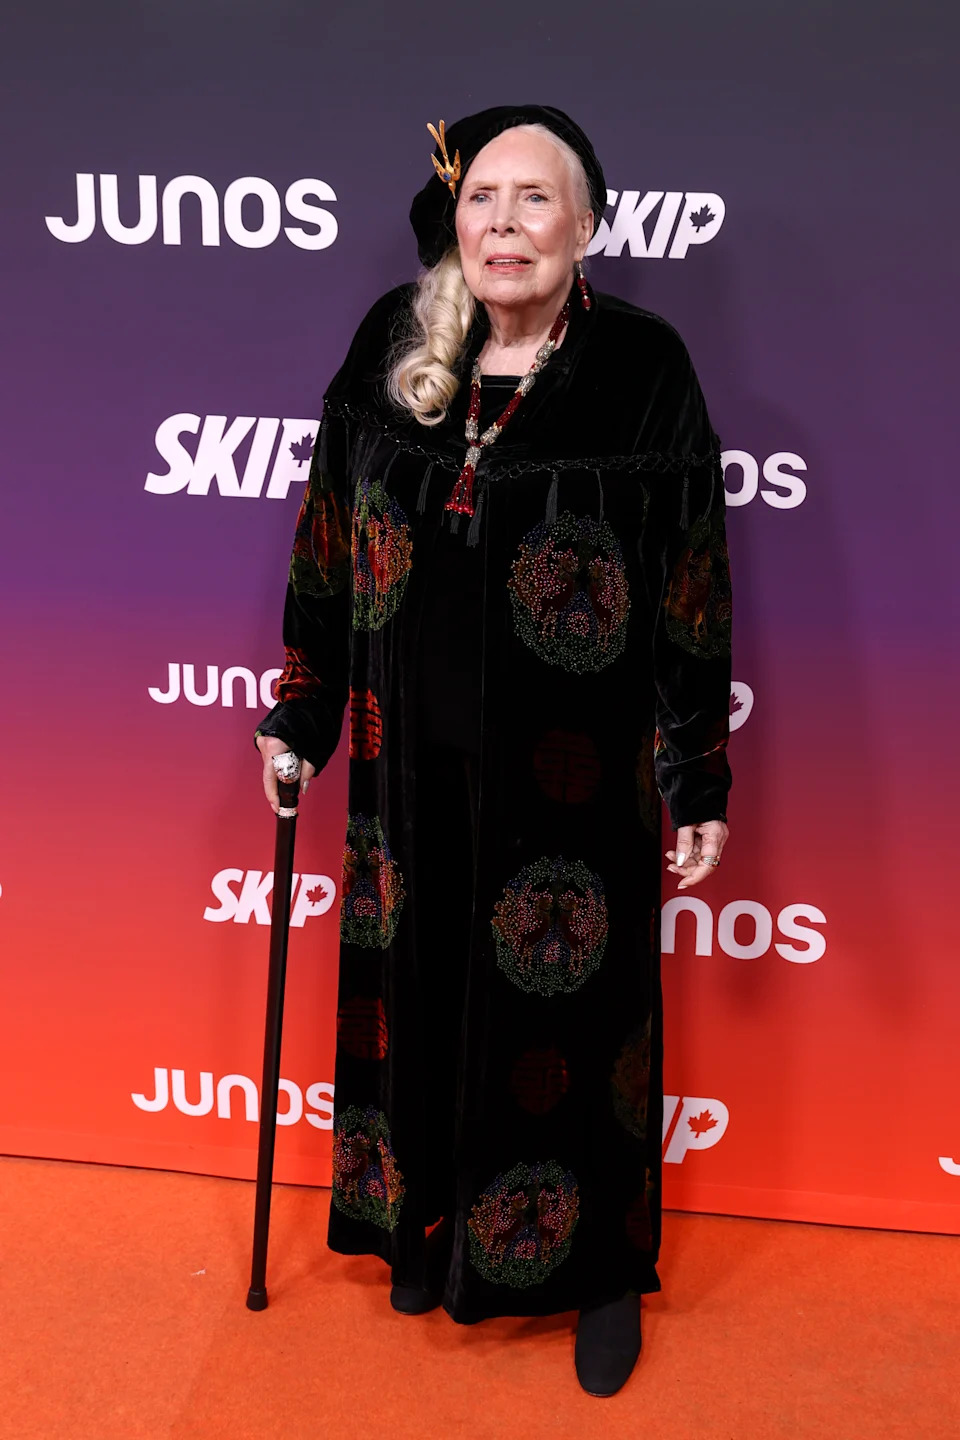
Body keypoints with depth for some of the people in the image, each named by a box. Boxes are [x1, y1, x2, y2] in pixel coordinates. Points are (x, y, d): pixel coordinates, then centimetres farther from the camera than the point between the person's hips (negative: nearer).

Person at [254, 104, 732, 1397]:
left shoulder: (643, 367, -10)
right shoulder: (390, 348, 0)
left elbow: (696, 594, -7)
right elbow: (328, 548, 7)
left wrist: (700, 786, -7)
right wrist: (301, 716, 10)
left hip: (572, 770, -3)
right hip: (416, 759, 3)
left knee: (570, 1014, 9)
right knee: (423, 992, 16)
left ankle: (598, 1263, 32)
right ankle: (432, 1221, 41)